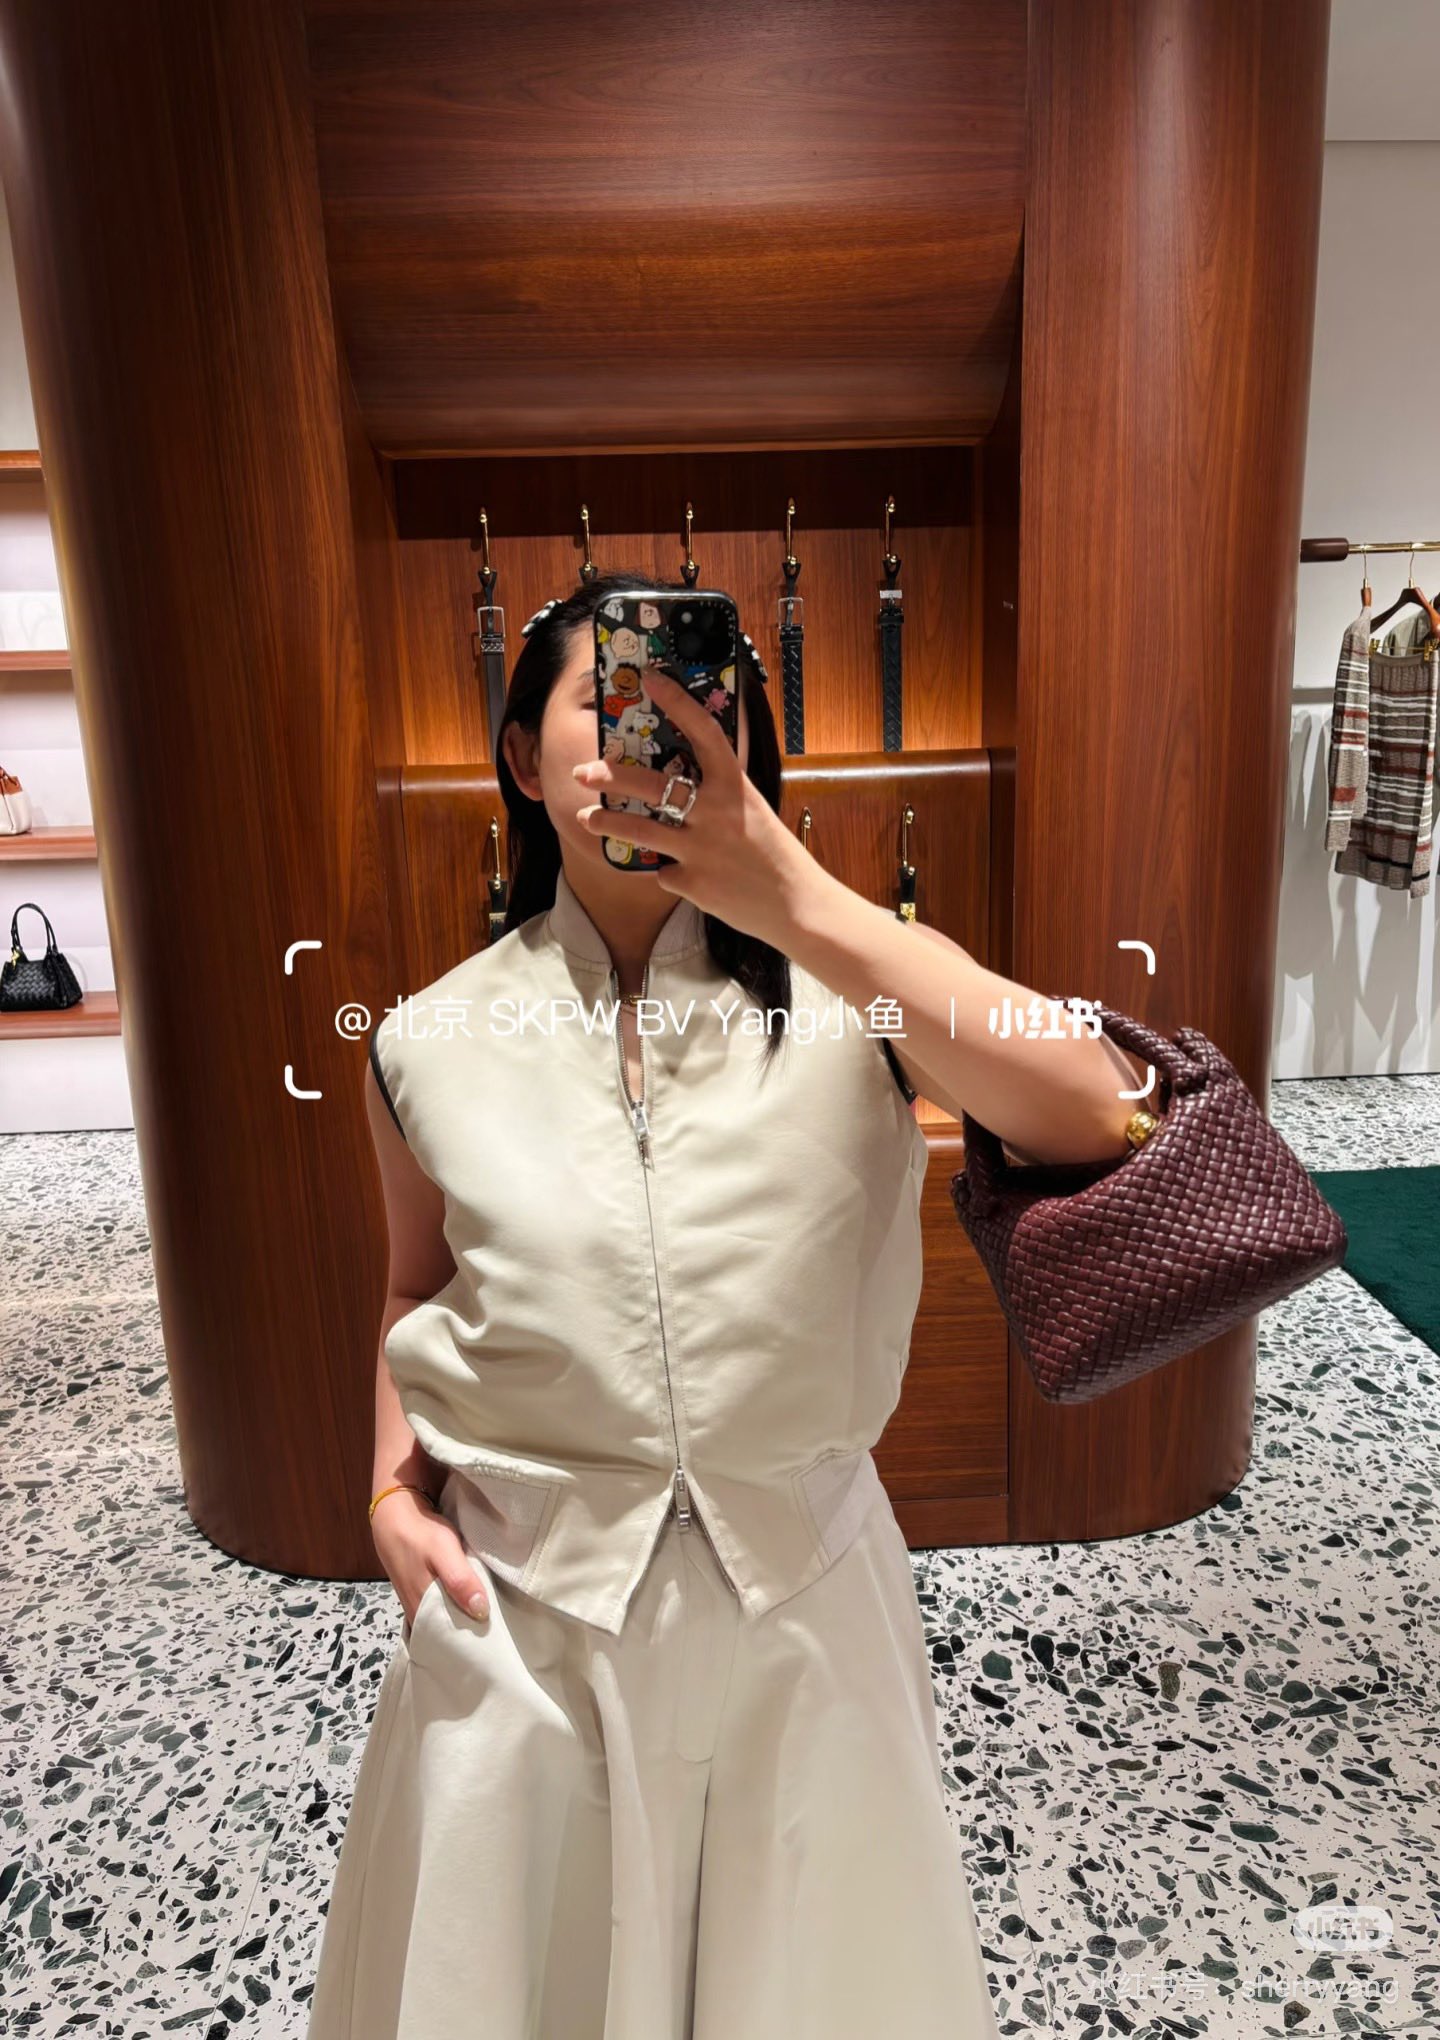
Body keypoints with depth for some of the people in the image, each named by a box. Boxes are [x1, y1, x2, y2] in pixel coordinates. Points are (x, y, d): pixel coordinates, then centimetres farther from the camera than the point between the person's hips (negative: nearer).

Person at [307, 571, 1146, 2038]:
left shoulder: (848, 991, -13)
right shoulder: (432, 1044, -6)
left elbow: (1090, 1117, -31)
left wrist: (790, 893, -37)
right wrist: (394, 1490, -6)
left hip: (800, 1584, 0)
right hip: (522, 1597, 1)